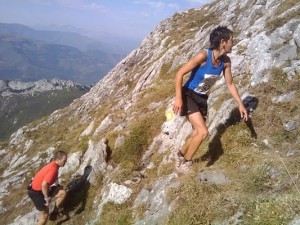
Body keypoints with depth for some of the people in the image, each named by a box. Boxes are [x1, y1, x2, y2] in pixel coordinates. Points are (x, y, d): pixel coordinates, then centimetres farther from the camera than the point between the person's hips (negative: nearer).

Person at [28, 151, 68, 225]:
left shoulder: (53, 165, 3)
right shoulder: (53, 168, -26)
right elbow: (44, 184, -32)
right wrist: (47, 198, -20)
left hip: (40, 189, 9)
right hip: (36, 192, -9)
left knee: (63, 193, 1)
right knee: (45, 215, 1)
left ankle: (56, 213, 15)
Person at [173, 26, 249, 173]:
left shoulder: (226, 61, -5)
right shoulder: (203, 55, -26)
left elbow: (230, 84, 7)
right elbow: (180, 73, -24)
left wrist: (240, 104, 5)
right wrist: (178, 98, -31)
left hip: (202, 98, 7)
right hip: (189, 95, -7)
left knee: (198, 133, 15)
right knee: (203, 132, -16)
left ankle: (180, 155, 41)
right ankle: (186, 162, 6)